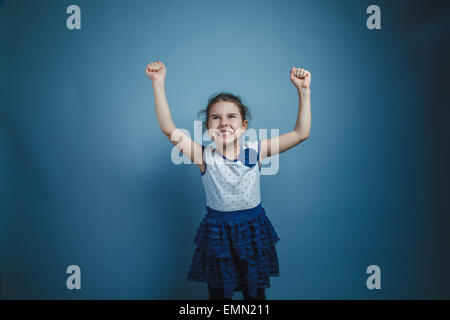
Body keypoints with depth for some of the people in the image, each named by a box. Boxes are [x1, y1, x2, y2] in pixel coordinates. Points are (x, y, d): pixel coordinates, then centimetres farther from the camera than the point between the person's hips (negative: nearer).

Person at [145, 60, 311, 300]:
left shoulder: (255, 151, -10)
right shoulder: (205, 156, -12)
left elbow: (301, 133, -13)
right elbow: (169, 129, -23)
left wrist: (303, 90, -20)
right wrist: (158, 84, -28)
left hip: (253, 233, 1)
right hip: (218, 234, -1)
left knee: (255, 293, 19)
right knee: (218, 293, 18)